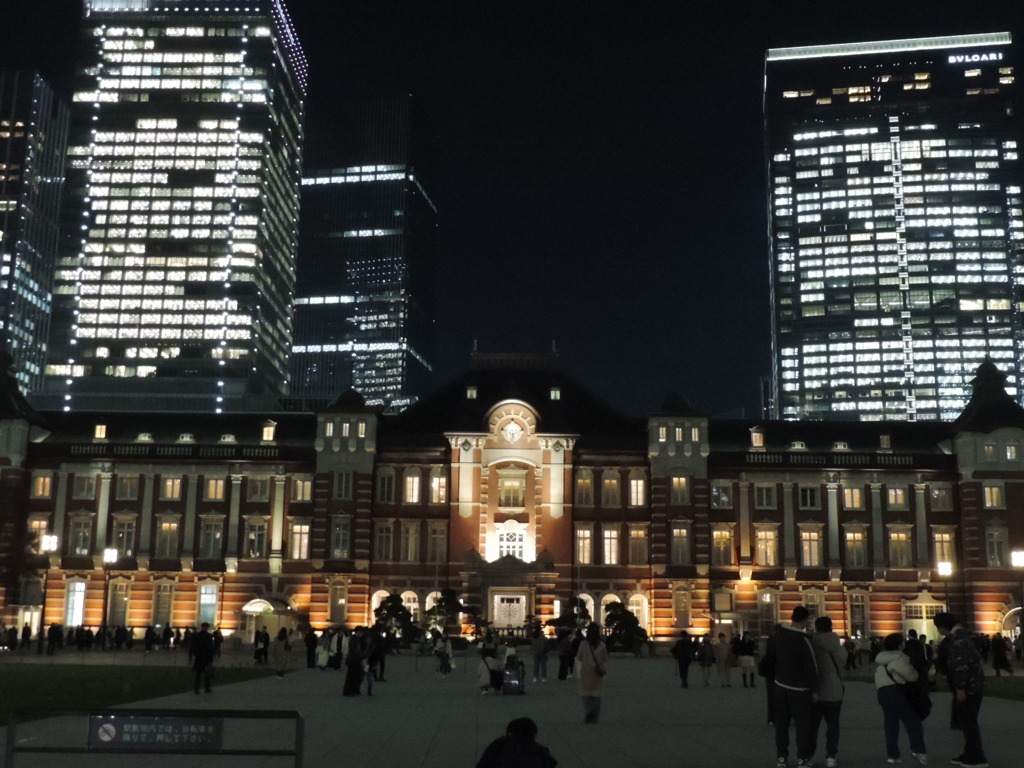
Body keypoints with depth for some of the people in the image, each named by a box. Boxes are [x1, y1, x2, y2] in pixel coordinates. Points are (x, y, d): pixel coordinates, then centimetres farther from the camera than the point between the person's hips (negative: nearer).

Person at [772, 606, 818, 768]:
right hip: (799, 688, -6)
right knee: (803, 723, 5)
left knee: (781, 722, 11)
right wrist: (814, 689, -9)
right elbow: (811, 667, -18)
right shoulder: (803, 639, -21)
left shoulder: (779, 633, -2)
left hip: (780, 684, 6)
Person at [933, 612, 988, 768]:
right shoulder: (957, 636, 13)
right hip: (968, 685, 10)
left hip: (969, 686, -10)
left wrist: (960, 688, -23)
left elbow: (961, 664, -25)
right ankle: (970, 754, 25)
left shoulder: (958, 639, -19)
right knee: (966, 720, 17)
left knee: (968, 722, -3)